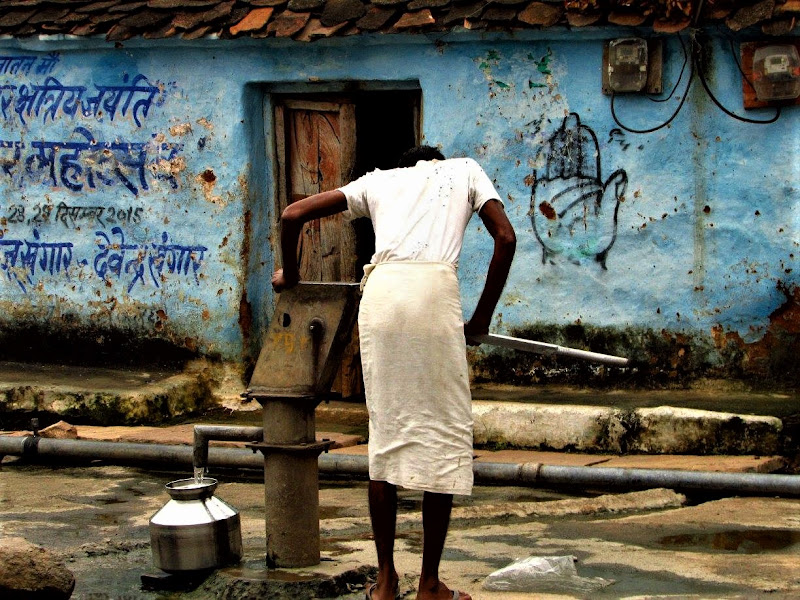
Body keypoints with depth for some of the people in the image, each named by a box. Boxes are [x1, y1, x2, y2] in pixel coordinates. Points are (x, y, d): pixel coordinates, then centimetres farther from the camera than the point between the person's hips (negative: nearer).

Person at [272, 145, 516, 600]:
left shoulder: (379, 180, 30)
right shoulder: (465, 170, 27)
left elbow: (293, 215, 24)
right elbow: (506, 238, 13)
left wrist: (290, 275, 40)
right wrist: (482, 319, 18)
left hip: (380, 293, 3)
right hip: (436, 290, -2)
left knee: (386, 430, 12)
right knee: (444, 432, 6)